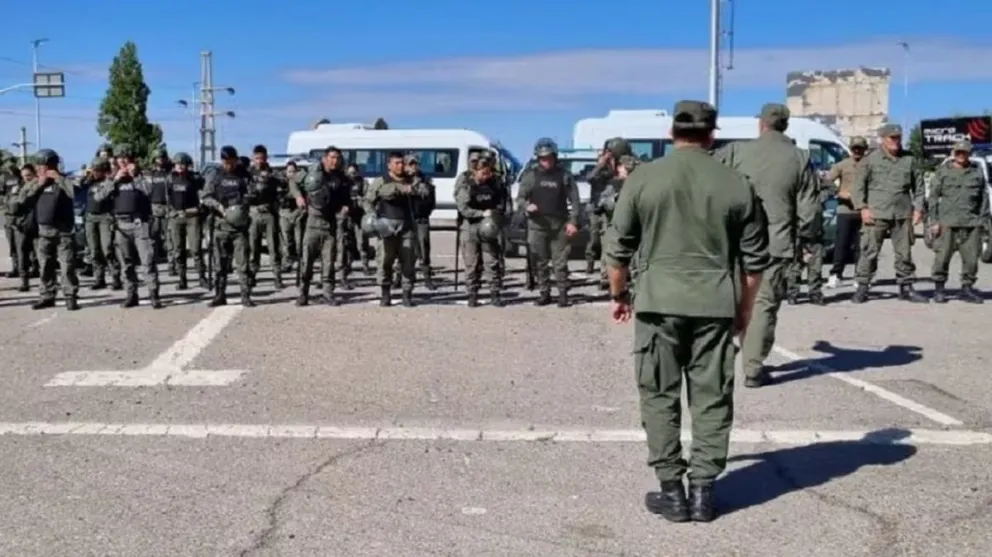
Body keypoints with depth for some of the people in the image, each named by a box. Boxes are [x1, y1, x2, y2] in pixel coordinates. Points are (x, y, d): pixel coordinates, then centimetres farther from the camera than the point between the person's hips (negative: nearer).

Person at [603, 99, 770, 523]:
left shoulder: (643, 178, -1)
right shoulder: (737, 185, 4)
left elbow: (618, 247, 2)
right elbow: (755, 258, 7)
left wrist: (618, 294, 16)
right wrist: (744, 307, 19)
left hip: (659, 301, -1)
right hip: (716, 303, 2)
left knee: (660, 396, 8)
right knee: (711, 397, 9)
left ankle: (672, 491, 10)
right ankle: (703, 490, 12)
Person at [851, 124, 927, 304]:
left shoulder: (910, 159, 10)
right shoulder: (871, 159, 1)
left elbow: (918, 186, 14)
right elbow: (858, 186, 1)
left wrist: (918, 208, 5)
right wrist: (862, 208, -8)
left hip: (903, 214, 3)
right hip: (876, 214, -3)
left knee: (904, 252, 8)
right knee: (869, 251, -5)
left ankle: (906, 288, 17)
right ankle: (862, 288, 1)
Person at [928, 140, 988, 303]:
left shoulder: (977, 172, 13)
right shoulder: (942, 171, 6)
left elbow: (983, 197, 15)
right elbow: (933, 197, 3)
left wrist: (982, 219, 7)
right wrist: (934, 221, -4)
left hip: (971, 223, 3)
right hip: (947, 223, -2)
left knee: (971, 258, 3)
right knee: (942, 257, -3)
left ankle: (967, 288, 15)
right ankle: (939, 288, 9)